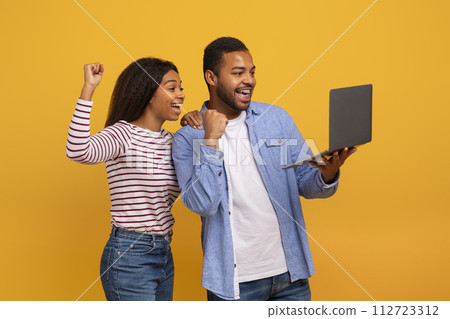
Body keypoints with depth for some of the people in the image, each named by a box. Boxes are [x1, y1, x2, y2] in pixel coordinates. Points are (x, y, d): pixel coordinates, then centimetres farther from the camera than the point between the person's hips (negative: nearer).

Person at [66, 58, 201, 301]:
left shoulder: (169, 140, 10)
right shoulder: (123, 134, -15)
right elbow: (77, 151, -33)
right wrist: (88, 89, -32)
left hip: (164, 254, 8)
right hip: (128, 256, -8)